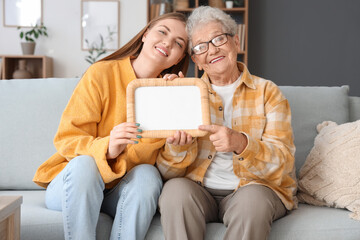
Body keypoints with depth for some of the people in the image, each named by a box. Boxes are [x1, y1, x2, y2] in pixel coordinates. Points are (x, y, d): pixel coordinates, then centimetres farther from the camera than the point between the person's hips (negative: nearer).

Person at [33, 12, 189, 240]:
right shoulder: (102, 73, -9)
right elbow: (67, 140, -14)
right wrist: (107, 149, -34)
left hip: (126, 191, 2)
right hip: (73, 183, -2)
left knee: (148, 174, -29)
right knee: (84, 164, -33)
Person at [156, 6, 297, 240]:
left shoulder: (267, 92, 5)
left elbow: (282, 162, -6)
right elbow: (168, 173, 6)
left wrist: (241, 143, -26)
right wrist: (176, 147, -18)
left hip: (252, 187, -1)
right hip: (197, 189, 2)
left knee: (253, 198, -33)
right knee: (175, 190, -30)